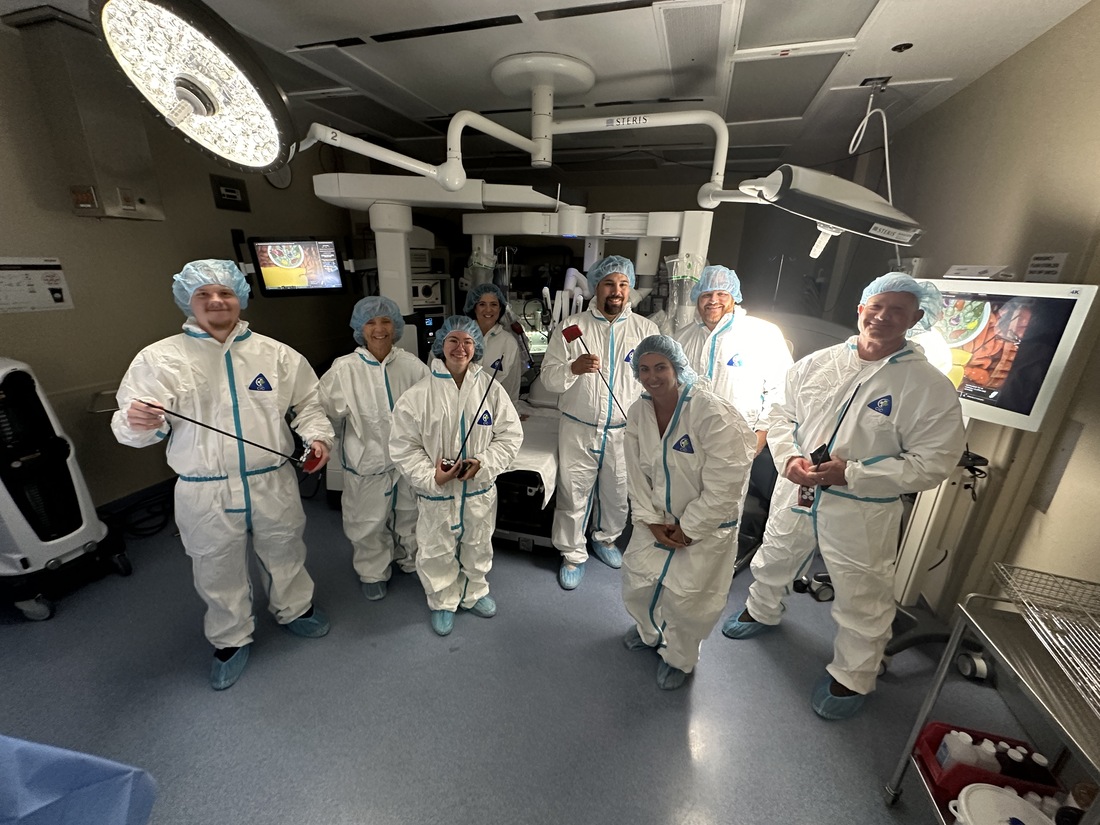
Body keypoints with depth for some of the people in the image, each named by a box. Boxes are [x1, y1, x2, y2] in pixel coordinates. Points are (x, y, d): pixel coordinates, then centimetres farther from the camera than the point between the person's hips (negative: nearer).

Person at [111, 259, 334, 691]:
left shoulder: (275, 353, 1)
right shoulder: (159, 358, -3)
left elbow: (307, 401, 7)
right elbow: (129, 425, -2)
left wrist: (317, 434, -10)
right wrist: (137, 422, -26)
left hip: (273, 485, 1)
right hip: (205, 493, -1)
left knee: (285, 555, 20)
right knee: (219, 573, 16)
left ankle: (294, 610, 47)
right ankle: (231, 639, 42)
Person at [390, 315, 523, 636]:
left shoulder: (491, 387, -9)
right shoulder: (419, 393, -14)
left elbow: (510, 435, -6)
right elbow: (403, 446, -9)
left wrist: (483, 463, -19)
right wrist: (431, 476, -21)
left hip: (480, 489, 2)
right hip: (436, 493, -2)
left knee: (478, 545, 23)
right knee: (436, 551, 16)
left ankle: (474, 592, 51)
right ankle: (443, 602, 45)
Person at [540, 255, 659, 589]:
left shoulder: (646, 329, 0)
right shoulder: (572, 326, -5)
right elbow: (549, 377, -8)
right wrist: (573, 368, -29)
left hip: (624, 432, 2)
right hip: (578, 431, -1)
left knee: (617, 494, 19)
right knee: (573, 496, 9)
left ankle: (606, 539, 47)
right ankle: (573, 555, 32)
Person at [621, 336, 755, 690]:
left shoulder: (712, 413, -26)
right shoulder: (638, 412, -8)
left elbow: (723, 486, -23)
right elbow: (637, 473, -1)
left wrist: (688, 530, -16)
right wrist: (651, 521, -6)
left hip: (707, 524, -5)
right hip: (658, 518, 5)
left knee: (684, 595, 1)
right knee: (636, 578, 12)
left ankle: (678, 657, 37)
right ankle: (649, 630, 48)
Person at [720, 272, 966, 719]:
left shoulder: (930, 387, -12)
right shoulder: (817, 363, -2)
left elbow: (932, 462, -14)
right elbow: (783, 416, 4)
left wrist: (850, 474, -24)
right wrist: (789, 458, -14)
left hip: (862, 512, -3)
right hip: (795, 493, 4)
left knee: (862, 599, 14)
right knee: (773, 561, 25)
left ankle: (852, 676, 41)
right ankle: (761, 611, 55)